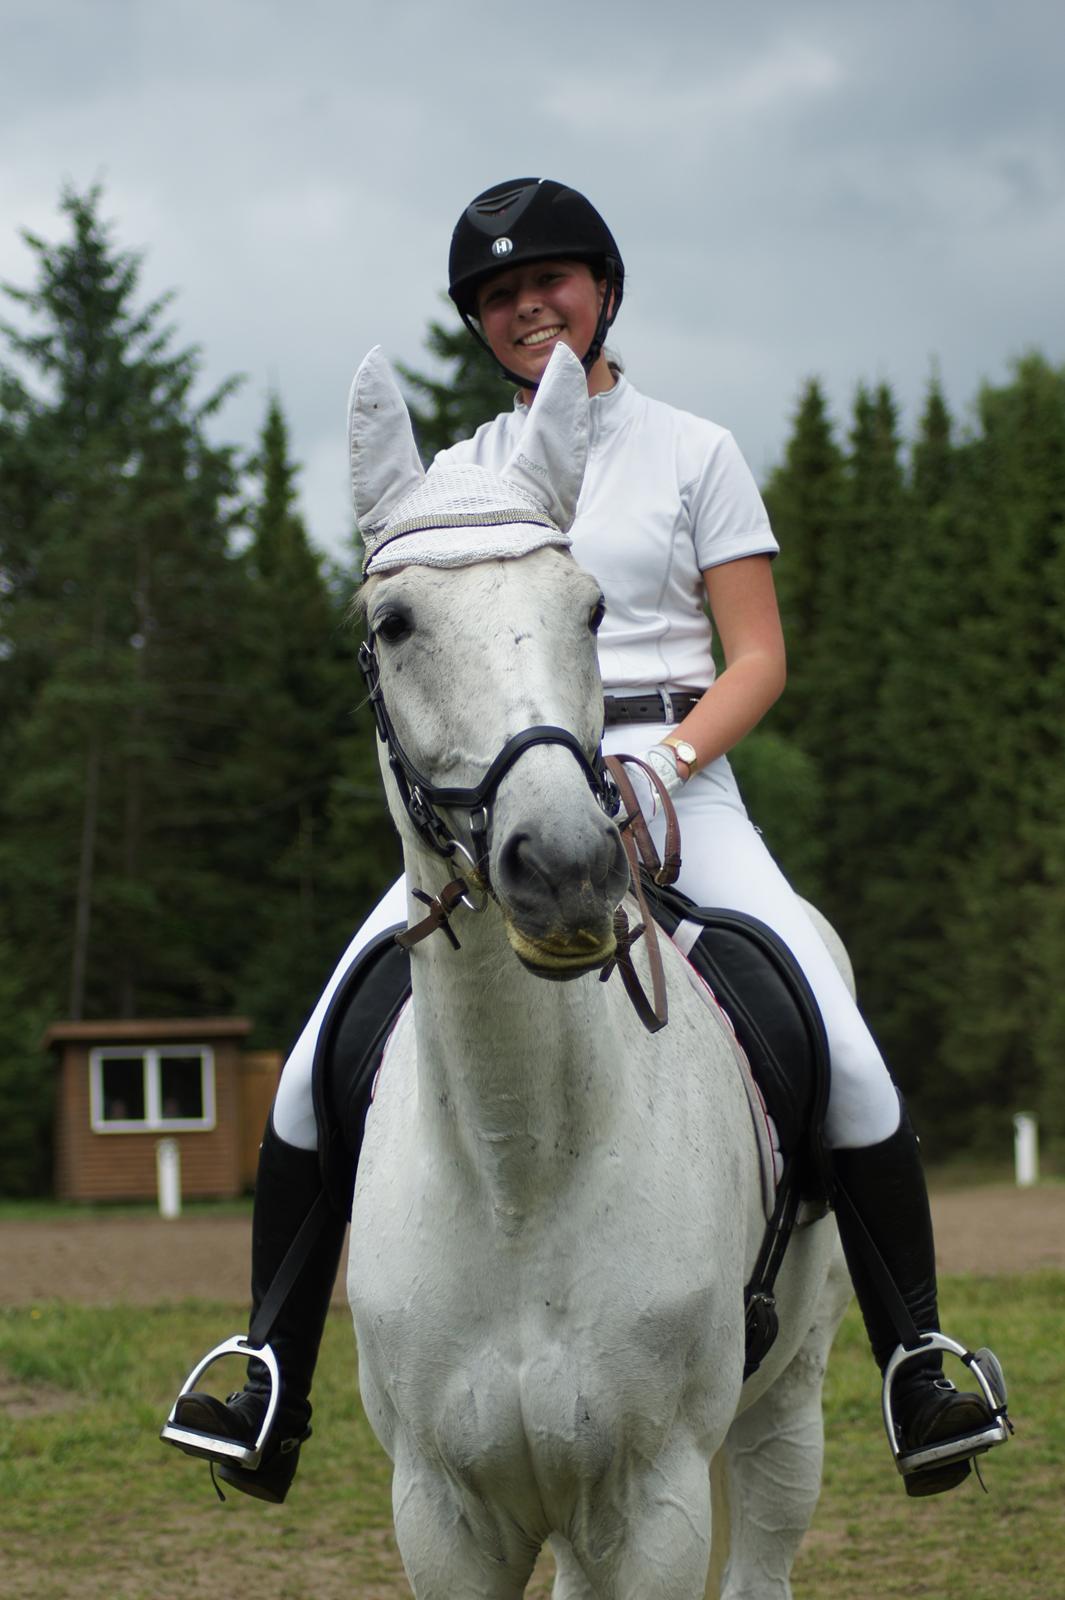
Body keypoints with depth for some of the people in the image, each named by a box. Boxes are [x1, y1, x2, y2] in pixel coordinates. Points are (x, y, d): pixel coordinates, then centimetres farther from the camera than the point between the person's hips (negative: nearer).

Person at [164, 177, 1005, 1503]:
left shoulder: (693, 453, 9)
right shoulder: (457, 476, 16)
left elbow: (759, 658, 4)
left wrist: (665, 762, -14)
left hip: (676, 781, -2)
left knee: (840, 1049, -22)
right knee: (321, 1064, -15)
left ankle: (919, 1366, -11)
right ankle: (275, 1391, -6)